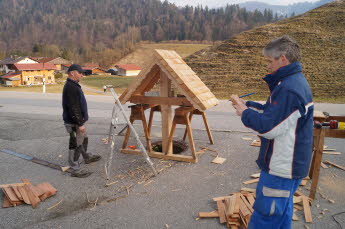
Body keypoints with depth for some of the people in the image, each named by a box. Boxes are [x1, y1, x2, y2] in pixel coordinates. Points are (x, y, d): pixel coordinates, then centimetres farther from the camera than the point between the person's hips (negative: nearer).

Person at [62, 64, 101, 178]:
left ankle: (87, 157, 46)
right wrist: (80, 124, -25)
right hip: (74, 123, -11)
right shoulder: (70, 87, -22)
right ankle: (75, 170, 10)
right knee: (76, 145, -1)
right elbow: (73, 108, -26)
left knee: (84, 139, 26)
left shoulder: (73, 85, 13)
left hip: (78, 121, 11)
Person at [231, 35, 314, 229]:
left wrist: (245, 113, -10)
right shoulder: (296, 82, 9)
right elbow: (275, 112, 16)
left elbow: (268, 127, -26)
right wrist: (248, 105, 6)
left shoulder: (289, 89, -26)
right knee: (283, 212, 25)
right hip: (288, 166, 10)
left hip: (281, 169, -10)